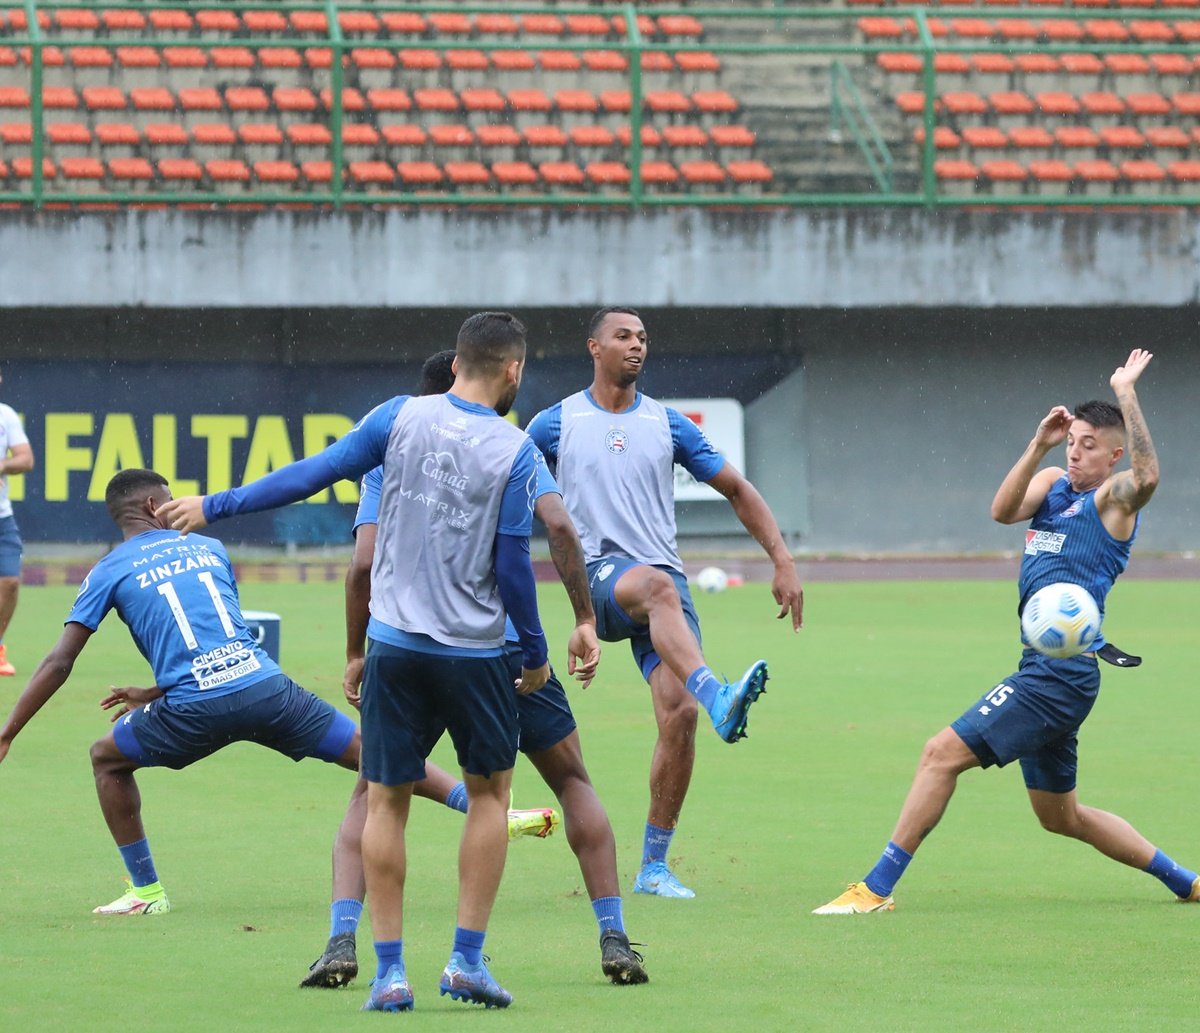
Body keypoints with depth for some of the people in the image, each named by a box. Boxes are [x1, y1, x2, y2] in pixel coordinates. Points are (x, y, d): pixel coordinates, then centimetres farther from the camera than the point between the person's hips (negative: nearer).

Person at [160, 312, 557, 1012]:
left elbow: (313, 474, -3)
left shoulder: (402, 417, -2)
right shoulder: (516, 451, -7)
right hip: (474, 652, -1)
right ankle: (468, 960, 9)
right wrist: (535, 653, 6)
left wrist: (217, 506, 6)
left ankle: (390, 970, 3)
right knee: (490, 790, 15)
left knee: (386, 801, 8)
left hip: (395, 641, 1)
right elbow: (513, 566, -6)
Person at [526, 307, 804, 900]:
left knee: (679, 712, -14)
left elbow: (737, 490, 19)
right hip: (600, 575, -3)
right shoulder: (557, 423, 8)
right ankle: (718, 697, -64)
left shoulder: (668, 425, 13)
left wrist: (783, 562, 11)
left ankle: (654, 866, -3)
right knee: (659, 586, -39)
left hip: (663, 581, 3)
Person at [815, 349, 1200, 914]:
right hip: (1043, 670, 9)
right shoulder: (1053, 483, 16)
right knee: (1062, 816, 18)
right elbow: (1003, 510, -2)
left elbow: (1146, 475, -29)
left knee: (942, 753, -14)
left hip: (1062, 672, -9)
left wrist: (1126, 393, -28)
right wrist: (1039, 445, -11)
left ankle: (877, 888, -11)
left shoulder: (1113, 497, -5)